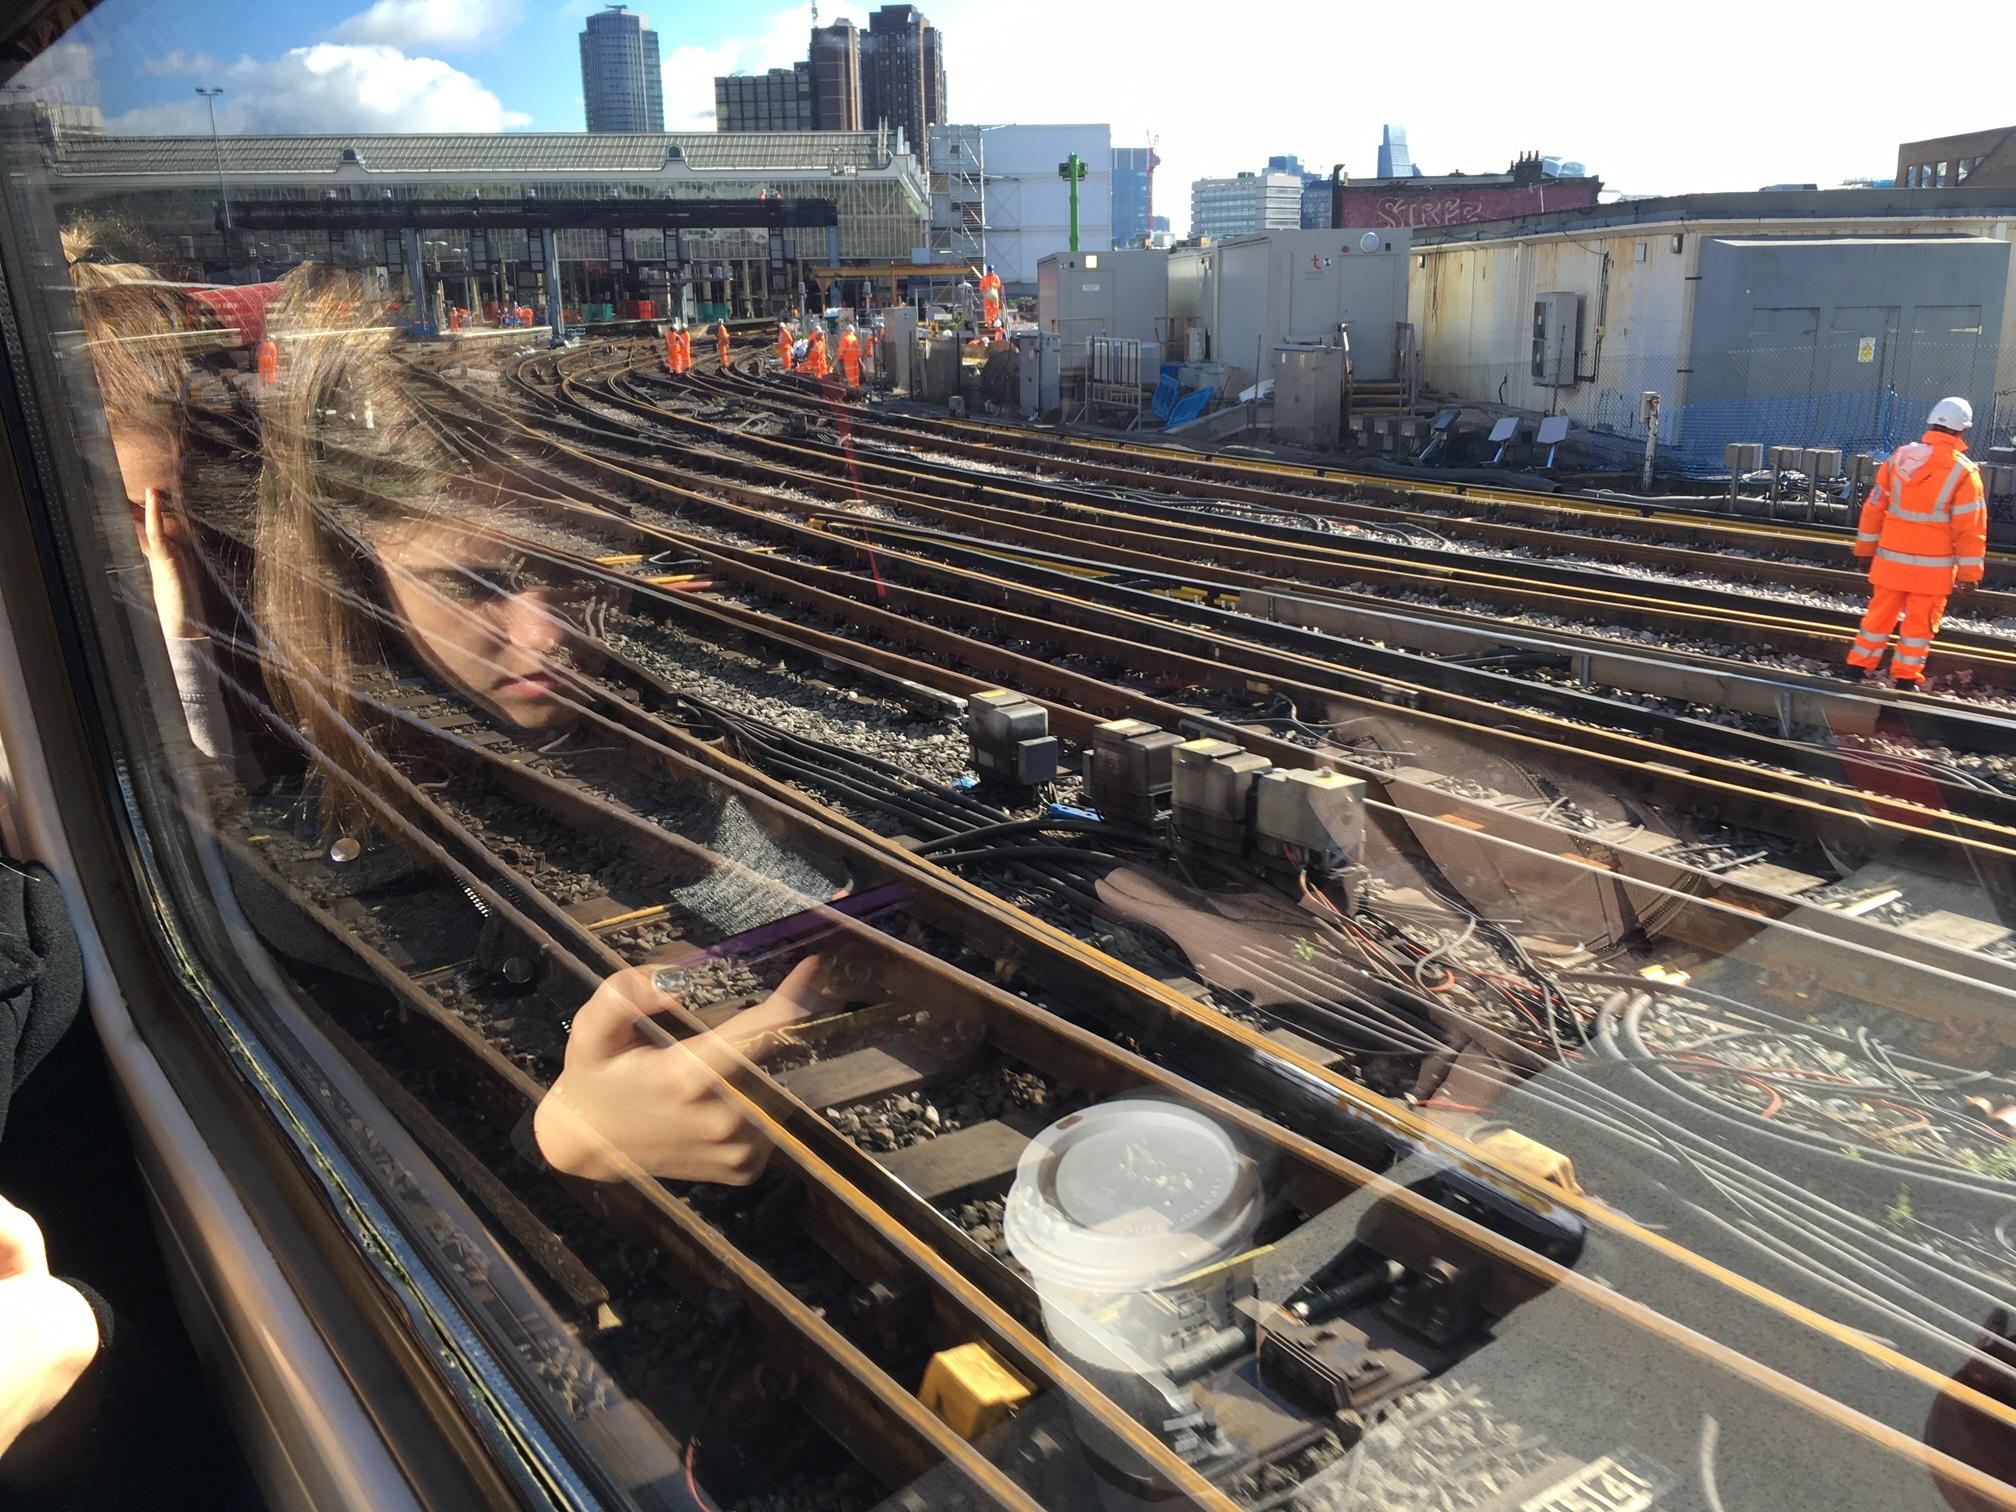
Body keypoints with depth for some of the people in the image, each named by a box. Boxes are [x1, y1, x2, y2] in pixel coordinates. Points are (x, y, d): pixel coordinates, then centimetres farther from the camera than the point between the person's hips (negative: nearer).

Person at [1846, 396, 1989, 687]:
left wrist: (1865, 548, 14)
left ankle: (1859, 664, 19)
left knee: (1880, 612, 13)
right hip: (1933, 565, -3)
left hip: (1891, 558, 3)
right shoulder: (1964, 472, -11)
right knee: (1920, 620, 7)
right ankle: (1906, 675, 12)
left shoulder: (1899, 458, -1)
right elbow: (1970, 527, -9)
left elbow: (1874, 507, 5)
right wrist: (1969, 573, -2)